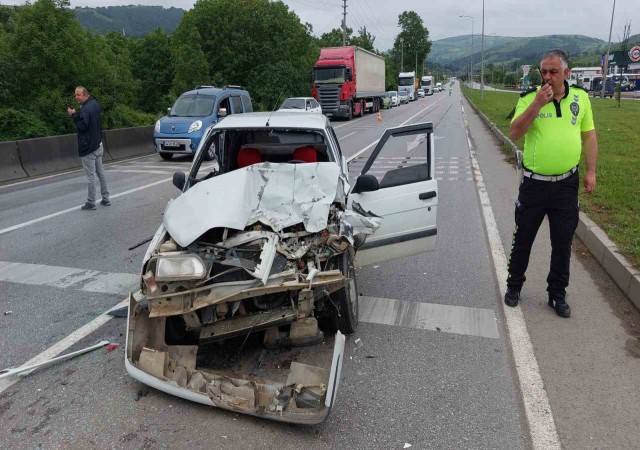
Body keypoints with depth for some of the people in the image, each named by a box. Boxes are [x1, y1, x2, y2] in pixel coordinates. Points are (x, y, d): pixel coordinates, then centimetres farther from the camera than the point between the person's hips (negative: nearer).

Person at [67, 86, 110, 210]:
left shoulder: (86, 109, -19)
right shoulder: (95, 104, 9)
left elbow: (82, 126, -23)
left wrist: (74, 115, -13)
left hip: (88, 148, -9)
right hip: (98, 145, 9)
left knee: (91, 176, -4)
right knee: (101, 173, 14)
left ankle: (91, 203, 2)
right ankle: (105, 199, 21)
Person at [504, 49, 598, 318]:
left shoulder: (580, 97, 2)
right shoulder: (529, 98, -6)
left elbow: (589, 135, 9)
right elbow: (515, 133, -17)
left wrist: (591, 171, 4)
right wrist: (537, 104, -25)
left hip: (567, 184, 2)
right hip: (534, 183, -2)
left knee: (563, 243, 10)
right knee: (523, 238, 10)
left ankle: (557, 294, 26)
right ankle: (514, 286, 29)